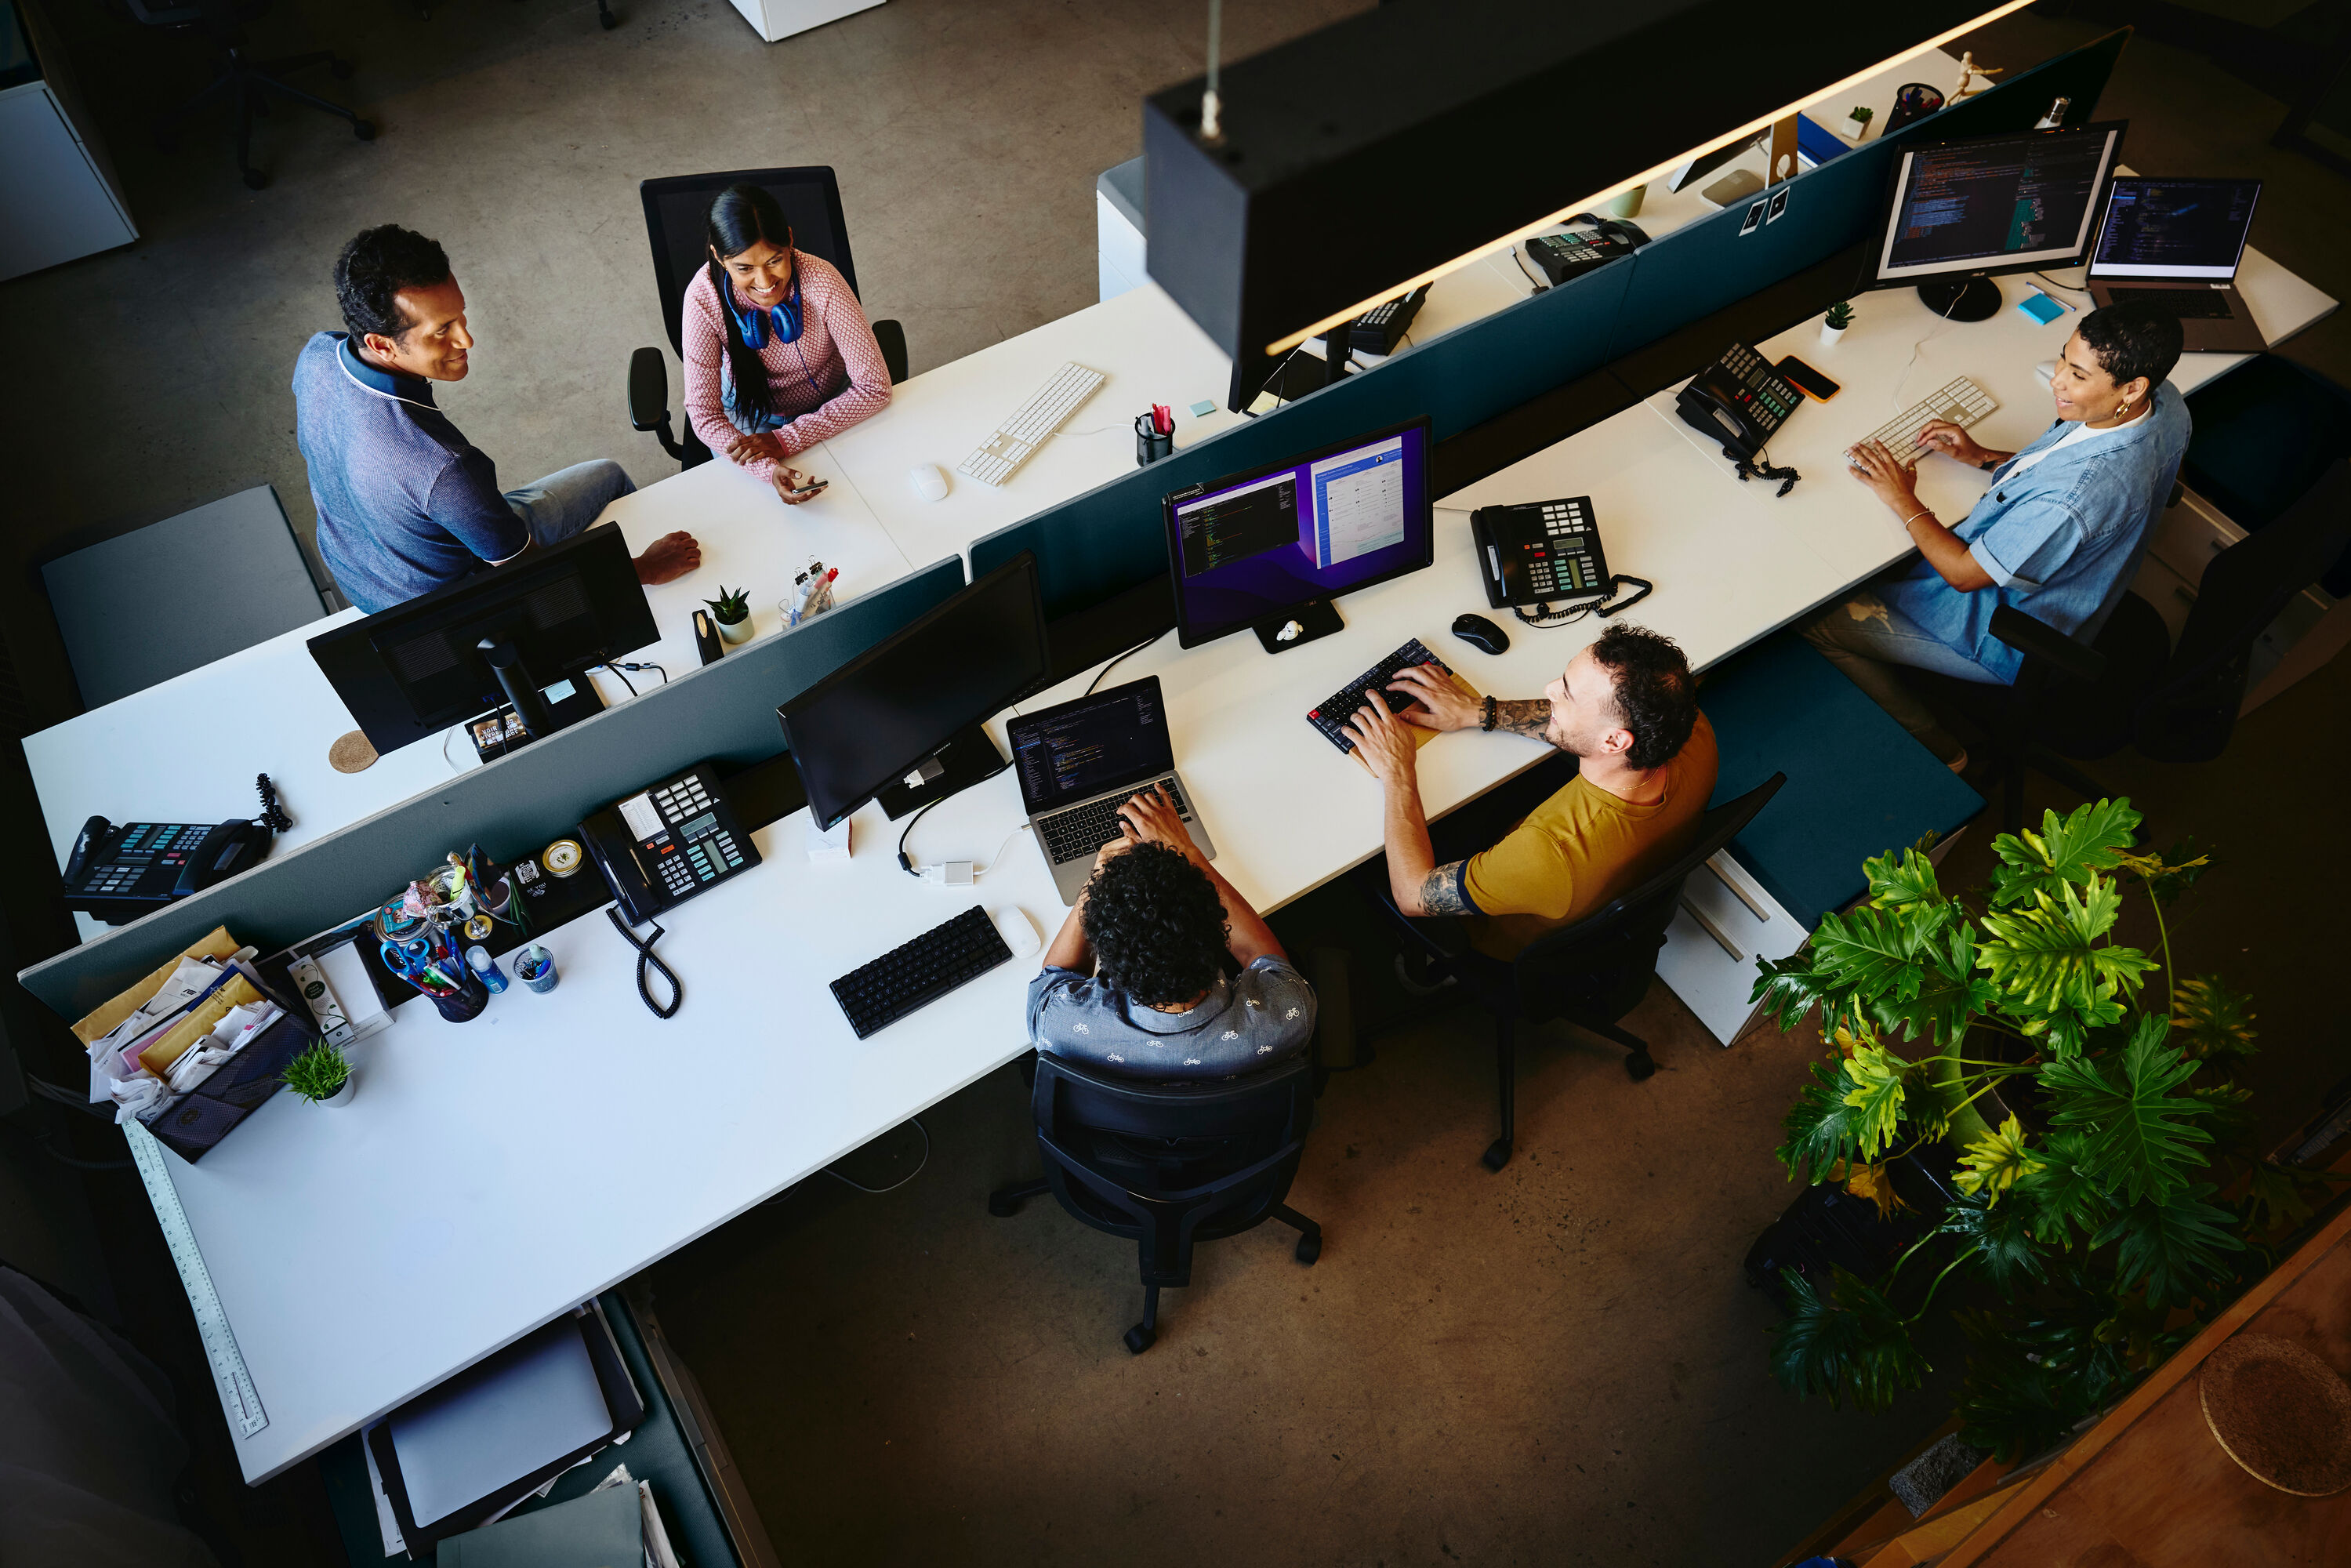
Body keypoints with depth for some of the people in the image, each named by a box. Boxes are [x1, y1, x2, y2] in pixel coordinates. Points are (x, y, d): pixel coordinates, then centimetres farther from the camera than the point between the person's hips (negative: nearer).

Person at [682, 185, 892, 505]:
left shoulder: (821, 281, -31)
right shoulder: (705, 297, -28)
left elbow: (875, 388, -26)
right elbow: (703, 413, -24)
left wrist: (786, 440, -31)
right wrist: (769, 469, -43)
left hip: (830, 410, 0)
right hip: (750, 412, 1)